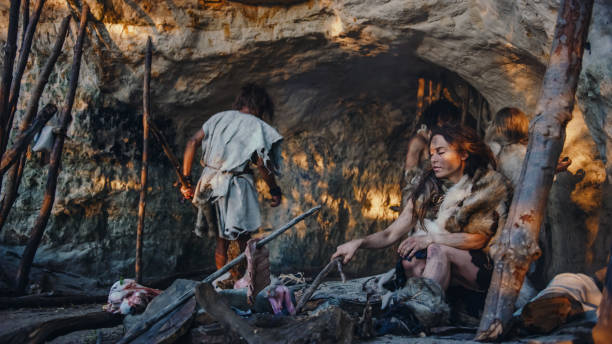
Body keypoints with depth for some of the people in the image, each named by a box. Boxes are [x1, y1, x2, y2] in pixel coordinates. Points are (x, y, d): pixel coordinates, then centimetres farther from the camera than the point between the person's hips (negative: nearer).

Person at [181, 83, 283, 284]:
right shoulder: (257, 126, -4)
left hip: (210, 183, 5)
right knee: (244, 240, 6)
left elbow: (193, 143, 3)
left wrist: (186, 178, 4)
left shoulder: (220, 118, 11)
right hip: (236, 187, -5)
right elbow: (262, 163, -12)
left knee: (221, 240, 14)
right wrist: (274, 190, 0)